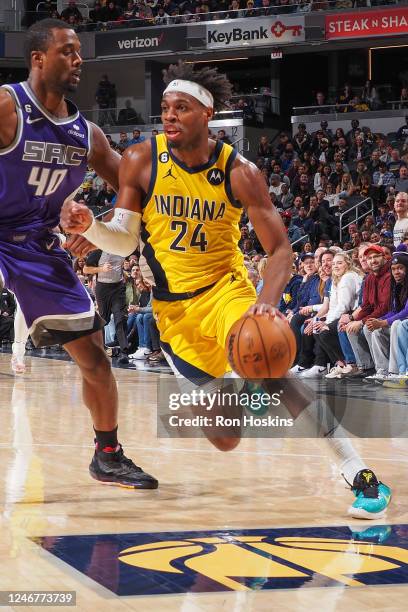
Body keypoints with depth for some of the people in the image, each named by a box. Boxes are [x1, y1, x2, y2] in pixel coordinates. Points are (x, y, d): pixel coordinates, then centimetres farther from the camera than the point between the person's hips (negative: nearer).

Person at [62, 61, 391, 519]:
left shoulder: (238, 172, -14)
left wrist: (268, 301, -31)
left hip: (225, 288, -2)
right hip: (173, 304, 2)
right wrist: (89, 227, -26)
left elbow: (279, 248, -13)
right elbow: (125, 241, -4)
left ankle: (360, 474, -28)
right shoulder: (141, 161, -10)